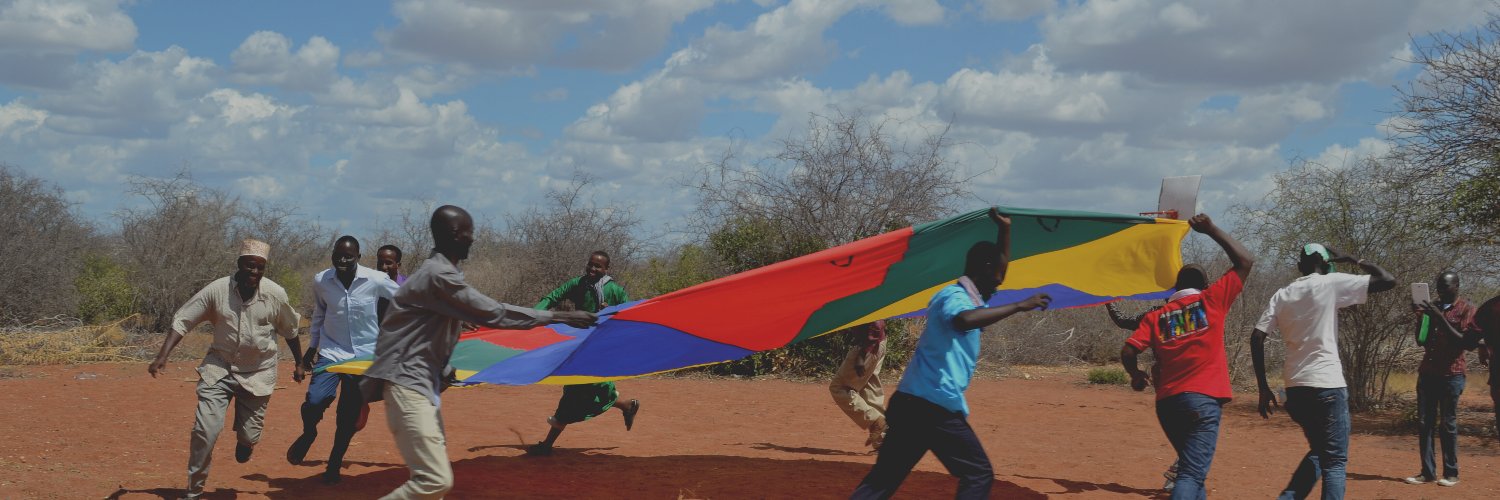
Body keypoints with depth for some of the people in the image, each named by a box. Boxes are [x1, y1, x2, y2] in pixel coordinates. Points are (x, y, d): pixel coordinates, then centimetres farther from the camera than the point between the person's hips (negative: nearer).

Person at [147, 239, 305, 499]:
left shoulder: (275, 294, -12)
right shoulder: (216, 290, -16)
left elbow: (289, 331, 5)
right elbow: (182, 321, -11)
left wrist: (299, 364, 14)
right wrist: (162, 357, -22)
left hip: (258, 372, 1)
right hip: (220, 368, -1)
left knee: (249, 436, 4)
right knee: (205, 429, -13)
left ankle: (244, 441, 44)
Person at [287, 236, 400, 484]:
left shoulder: (376, 281, -13)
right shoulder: (321, 281, -5)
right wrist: (313, 346, 19)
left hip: (364, 355, -1)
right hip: (331, 352, 1)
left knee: (349, 416, 0)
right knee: (314, 402, -19)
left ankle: (334, 464, 22)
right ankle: (308, 434, 15)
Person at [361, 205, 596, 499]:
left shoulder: (439, 271, 15)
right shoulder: (439, 276, -18)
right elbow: (494, 314, -18)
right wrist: (558, 317, -13)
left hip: (423, 382, 11)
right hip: (407, 383, -11)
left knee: (435, 475, 12)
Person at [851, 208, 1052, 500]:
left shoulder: (967, 297, 21)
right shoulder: (955, 296, -10)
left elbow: (998, 271, 37)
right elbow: (964, 320, -36)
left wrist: (1005, 230, 31)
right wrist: (1019, 306, -31)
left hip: (912, 403, 10)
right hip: (935, 406, -10)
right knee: (978, 475, -2)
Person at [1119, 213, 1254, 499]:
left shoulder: (1155, 317, 11)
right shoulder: (1211, 301, 5)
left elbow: (1128, 352, 1)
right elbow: (1245, 262, 11)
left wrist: (1136, 374, 21)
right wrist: (1211, 230, 17)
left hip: (1166, 402, 4)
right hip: (1203, 399, -4)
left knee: (1192, 468, 23)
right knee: (1192, 474, -12)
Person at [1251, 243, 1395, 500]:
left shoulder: (1282, 295, 11)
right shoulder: (1331, 284, -3)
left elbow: (1257, 337, 3)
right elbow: (1388, 280, -3)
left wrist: (1264, 388, 6)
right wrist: (1350, 259, 9)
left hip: (1294, 389, 6)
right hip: (1327, 385, -5)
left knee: (1318, 451, 22)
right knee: (1334, 460, 0)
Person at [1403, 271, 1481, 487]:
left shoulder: (1466, 310, -3)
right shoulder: (1433, 307, 15)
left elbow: (1468, 343, -11)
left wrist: (1441, 319, -17)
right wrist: (1420, 316, -1)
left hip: (1451, 375, -6)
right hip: (1427, 373, 6)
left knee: (1448, 424, -4)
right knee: (1424, 423, 1)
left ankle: (1451, 473, 2)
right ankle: (1427, 472, 2)